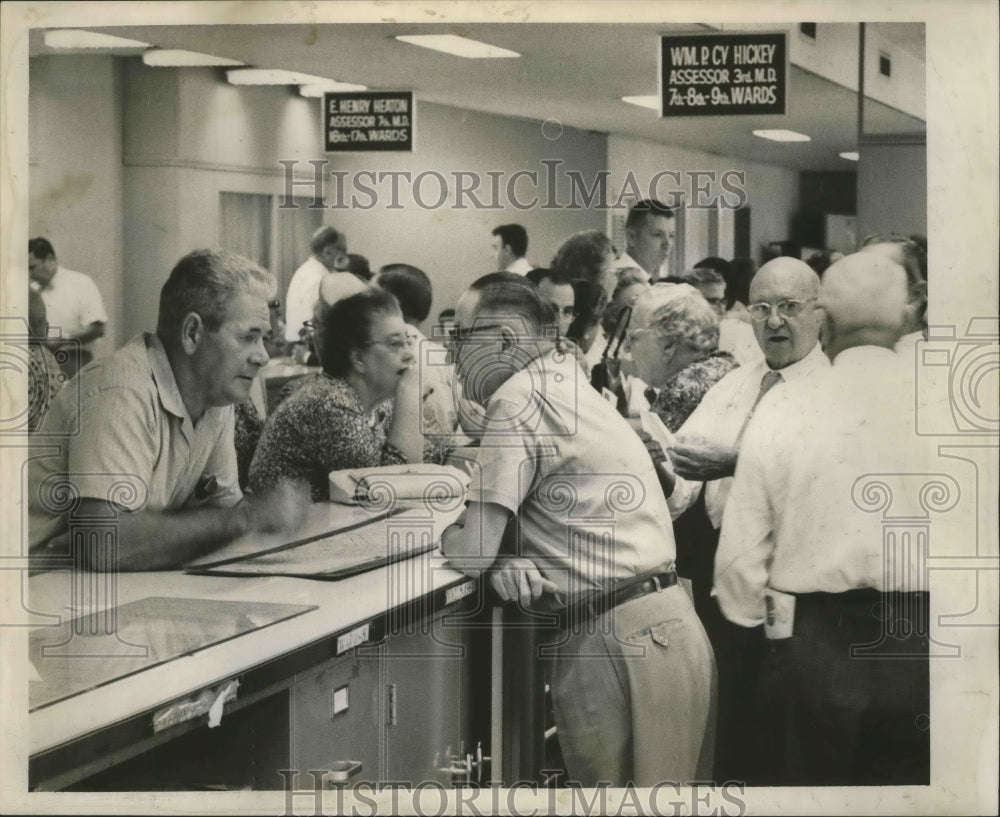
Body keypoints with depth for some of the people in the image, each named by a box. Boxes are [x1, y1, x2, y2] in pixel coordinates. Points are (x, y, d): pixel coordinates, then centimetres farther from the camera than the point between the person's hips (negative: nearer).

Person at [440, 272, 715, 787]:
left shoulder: (518, 399, -11)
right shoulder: (563, 384, 17)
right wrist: (504, 561, -3)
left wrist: (443, 535, 8)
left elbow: (473, 552, -14)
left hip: (618, 641, -9)